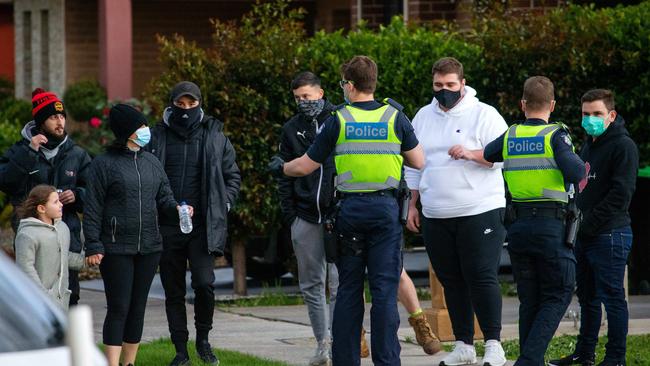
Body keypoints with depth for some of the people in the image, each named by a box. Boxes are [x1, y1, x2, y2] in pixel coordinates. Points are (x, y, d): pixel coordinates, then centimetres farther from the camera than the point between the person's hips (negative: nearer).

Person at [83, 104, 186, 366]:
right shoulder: (104, 164, -5)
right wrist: (93, 246, -12)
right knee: (118, 308, -9)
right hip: (116, 249, -6)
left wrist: (176, 207, -8)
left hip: (149, 247, 6)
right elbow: (92, 209, -6)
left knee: (138, 308, 10)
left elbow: (163, 195, 15)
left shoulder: (151, 162, 12)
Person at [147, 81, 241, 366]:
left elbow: (232, 176, 14)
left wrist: (222, 206, 3)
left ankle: (203, 338, 8)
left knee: (204, 283, -15)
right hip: (167, 226, 1)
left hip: (203, 225, -1)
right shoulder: (157, 137, 5)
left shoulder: (215, 136, 6)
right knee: (173, 292, 5)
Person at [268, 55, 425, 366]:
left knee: (348, 289, 8)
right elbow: (418, 162, 8)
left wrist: (280, 167, 27)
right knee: (384, 288, -2)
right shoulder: (395, 116, 1)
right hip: (385, 208, -1)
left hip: (350, 209, 1)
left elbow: (305, 166, 7)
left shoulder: (338, 120, 1)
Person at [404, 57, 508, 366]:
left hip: (480, 212, -5)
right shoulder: (423, 117, 14)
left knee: (482, 278, -9)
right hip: (435, 217, 5)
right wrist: (411, 206, 17)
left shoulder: (483, 114, -2)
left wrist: (471, 154, -24)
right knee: (452, 282, 8)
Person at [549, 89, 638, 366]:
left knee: (612, 297, -4)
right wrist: (577, 224, 10)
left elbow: (621, 194, -18)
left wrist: (588, 224, -17)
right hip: (585, 236, 9)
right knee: (587, 298, 15)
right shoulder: (588, 146, 18)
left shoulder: (623, 146, -10)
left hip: (610, 235, -9)